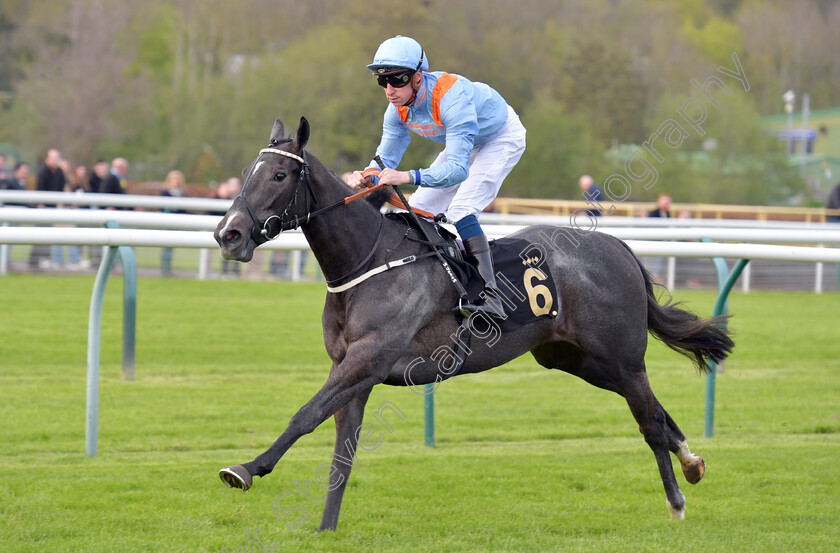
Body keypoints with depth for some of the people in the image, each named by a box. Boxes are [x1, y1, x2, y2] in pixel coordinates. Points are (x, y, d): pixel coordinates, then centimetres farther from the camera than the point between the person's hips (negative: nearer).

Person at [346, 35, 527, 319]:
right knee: (418, 210, 2)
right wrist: (366, 176, -34)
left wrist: (409, 176, -61)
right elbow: (385, 158, -10)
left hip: (501, 138, -8)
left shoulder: (452, 97, -41)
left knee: (459, 210, -26)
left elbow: (458, 168, -47)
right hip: (464, 144, 8)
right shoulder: (398, 107, -18)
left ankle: (490, 297, -31)